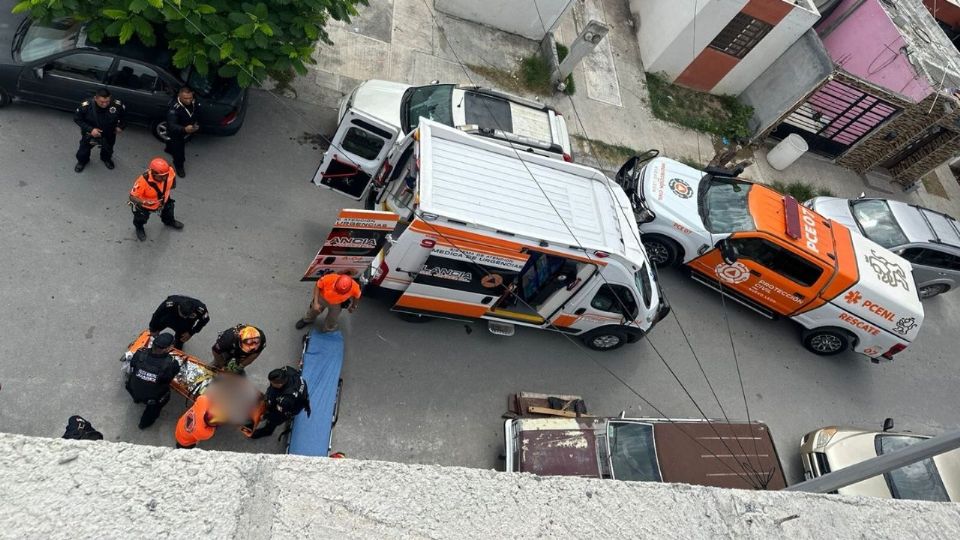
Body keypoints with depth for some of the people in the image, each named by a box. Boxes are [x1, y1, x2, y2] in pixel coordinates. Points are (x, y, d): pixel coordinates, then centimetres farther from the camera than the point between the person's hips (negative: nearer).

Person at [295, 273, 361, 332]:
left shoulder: (355, 287, -40)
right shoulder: (329, 279, -43)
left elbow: (357, 296, -14)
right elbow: (317, 286, -21)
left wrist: (354, 306, 3)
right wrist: (315, 302, -24)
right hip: (322, 298, 1)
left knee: (332, 319, 18)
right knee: (314, 310, 28)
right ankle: (307, 320, 62)